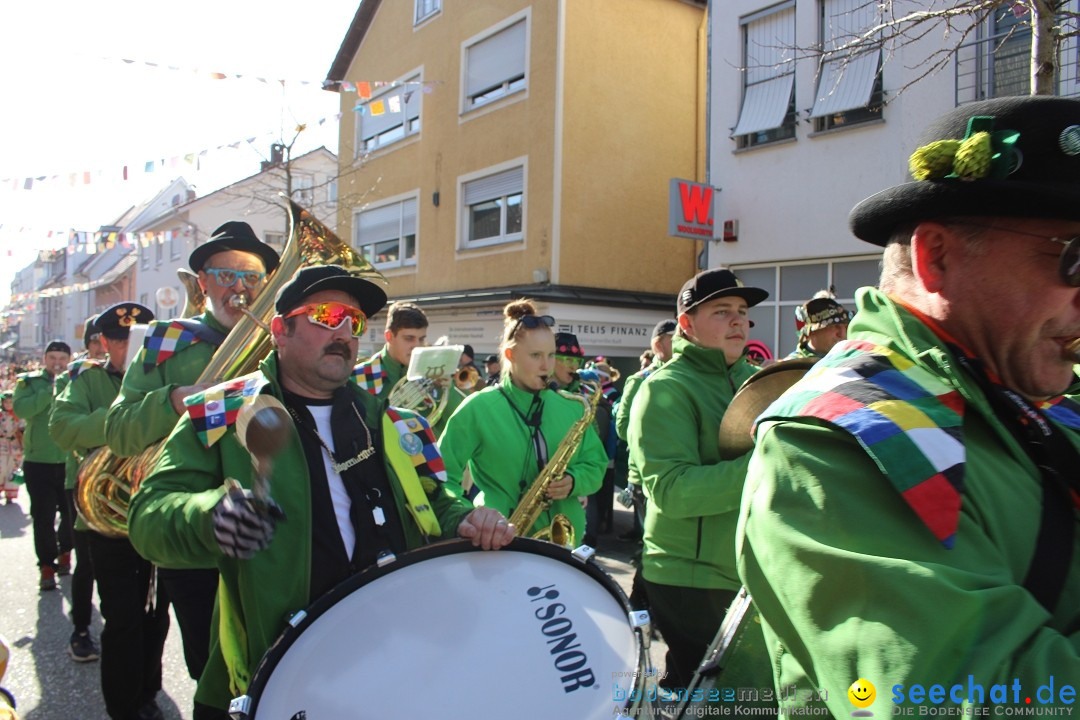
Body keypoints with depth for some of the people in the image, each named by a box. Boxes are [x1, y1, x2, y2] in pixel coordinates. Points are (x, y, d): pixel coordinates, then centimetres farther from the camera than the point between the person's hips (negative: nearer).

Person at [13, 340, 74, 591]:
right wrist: (50, 391, -18)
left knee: (71, 513, 10)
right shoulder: (29, 381, 4)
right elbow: (20, 408, -14)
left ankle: (64, 552, 32)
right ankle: (46, 565, 7)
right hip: (38, 461, -1)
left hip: (71, 461, 1)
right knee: (43, 516, -2)